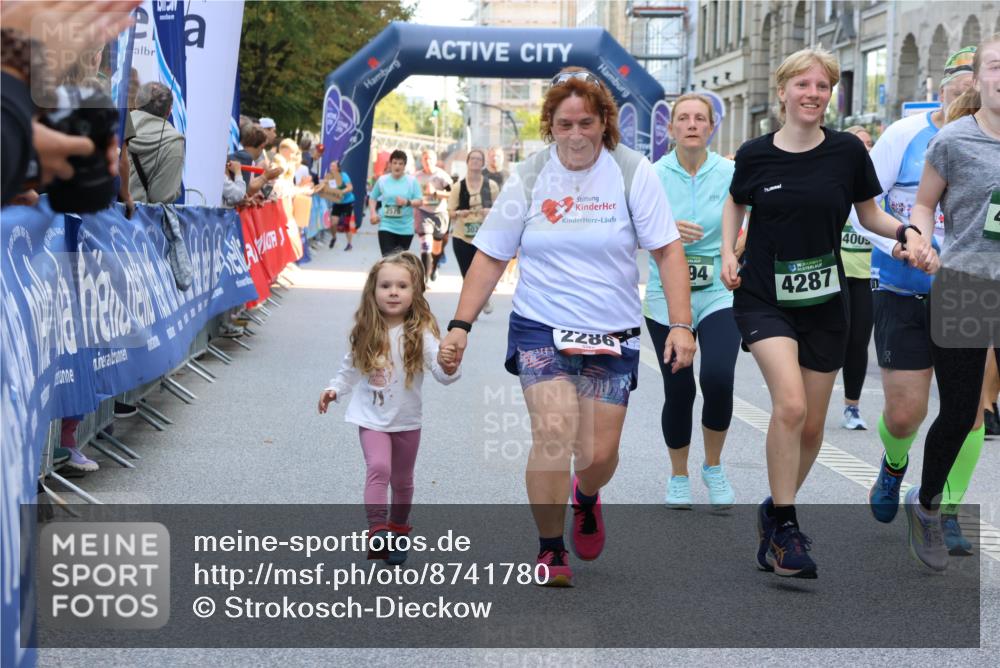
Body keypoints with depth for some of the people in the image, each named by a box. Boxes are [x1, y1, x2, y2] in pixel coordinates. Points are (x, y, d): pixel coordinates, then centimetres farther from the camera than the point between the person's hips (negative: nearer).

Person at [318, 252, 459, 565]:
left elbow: (443, 376, -24)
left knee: (402, 479, 16)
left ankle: (398, 528, 37)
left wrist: (448, 364, -44)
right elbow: (351, 367, 11)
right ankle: (377, 531, -21)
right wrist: (334, 389, -1)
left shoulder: (420, 333, -15)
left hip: (407, 420, 0)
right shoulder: (367, 333, -6)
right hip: (372, 417, 0)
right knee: (378, 467, -22)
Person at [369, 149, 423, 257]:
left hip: (406, 228, 1)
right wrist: (373, 213, -2)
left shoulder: (412, 181, -3)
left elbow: (420, 201, -5)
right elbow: (372, 198, 14)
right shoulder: (382, 180, 1)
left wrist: (407, 202, -24)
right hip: (386, 226, -1)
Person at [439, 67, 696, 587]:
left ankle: (586, 499, 40)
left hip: (612, 336, 0)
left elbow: (668, 251, -4)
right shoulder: (529, 178, -2)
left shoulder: (632, 172, -4)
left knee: (598, 455, 2)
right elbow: (490, 256, 3)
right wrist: (460, 325, -4)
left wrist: (681, 324, -13)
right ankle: (550, 549, 1)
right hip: (540, 329, 0)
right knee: (553, 432, -17)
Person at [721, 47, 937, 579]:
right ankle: (784, 523, -10)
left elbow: (869, 214, 9)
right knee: (790, 404, -24)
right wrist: (728, 252, 1)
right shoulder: (755, 154, -4)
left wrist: (907, 233, -10)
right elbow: (736, 203, 16)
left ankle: (775, 515, 31)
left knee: (811, 426, 8)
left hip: (824, 303, 2)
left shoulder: (847, 152, -4)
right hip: (763, 299, -2)